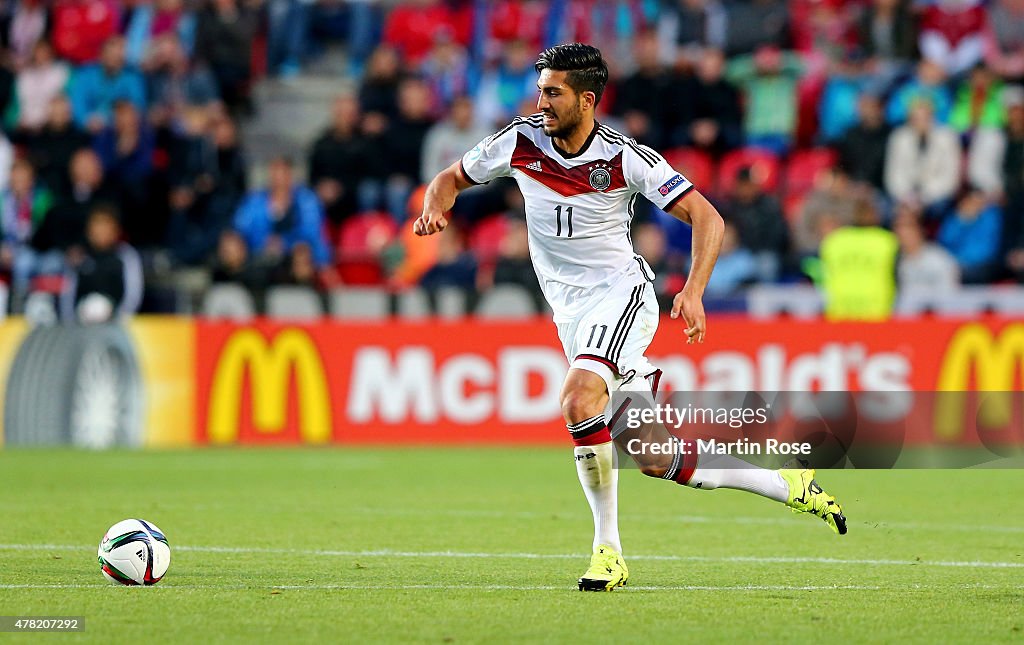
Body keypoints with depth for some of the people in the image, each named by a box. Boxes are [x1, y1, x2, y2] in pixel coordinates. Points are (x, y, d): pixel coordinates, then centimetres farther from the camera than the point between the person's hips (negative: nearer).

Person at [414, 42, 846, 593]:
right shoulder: (521, 142, -2)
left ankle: (608, 547, -21)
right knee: (653, 458, 2)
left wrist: (693, 292, -26)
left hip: (621, 290, -5)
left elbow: (707, 219, -12)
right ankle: (787, 486, 19)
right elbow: (451, 179, 11)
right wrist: (434, 207, -12)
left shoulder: (625, 159, -13)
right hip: (571, 313, 5)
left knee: (578, 399, -33)